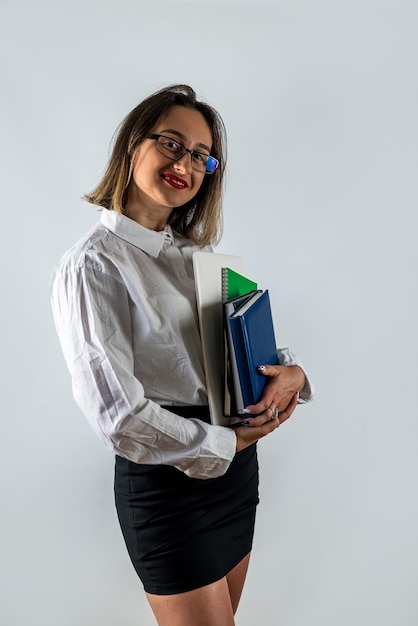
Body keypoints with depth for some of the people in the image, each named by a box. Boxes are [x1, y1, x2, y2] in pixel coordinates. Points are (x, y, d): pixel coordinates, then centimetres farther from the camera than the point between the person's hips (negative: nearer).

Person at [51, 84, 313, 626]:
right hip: (167, 482, -7)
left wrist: (289, 370, -8)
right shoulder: (92, 266, -17)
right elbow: (118, 414, -23)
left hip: (235, 464, 7)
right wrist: (224, 443, -13)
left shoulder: (194, 253, 7)